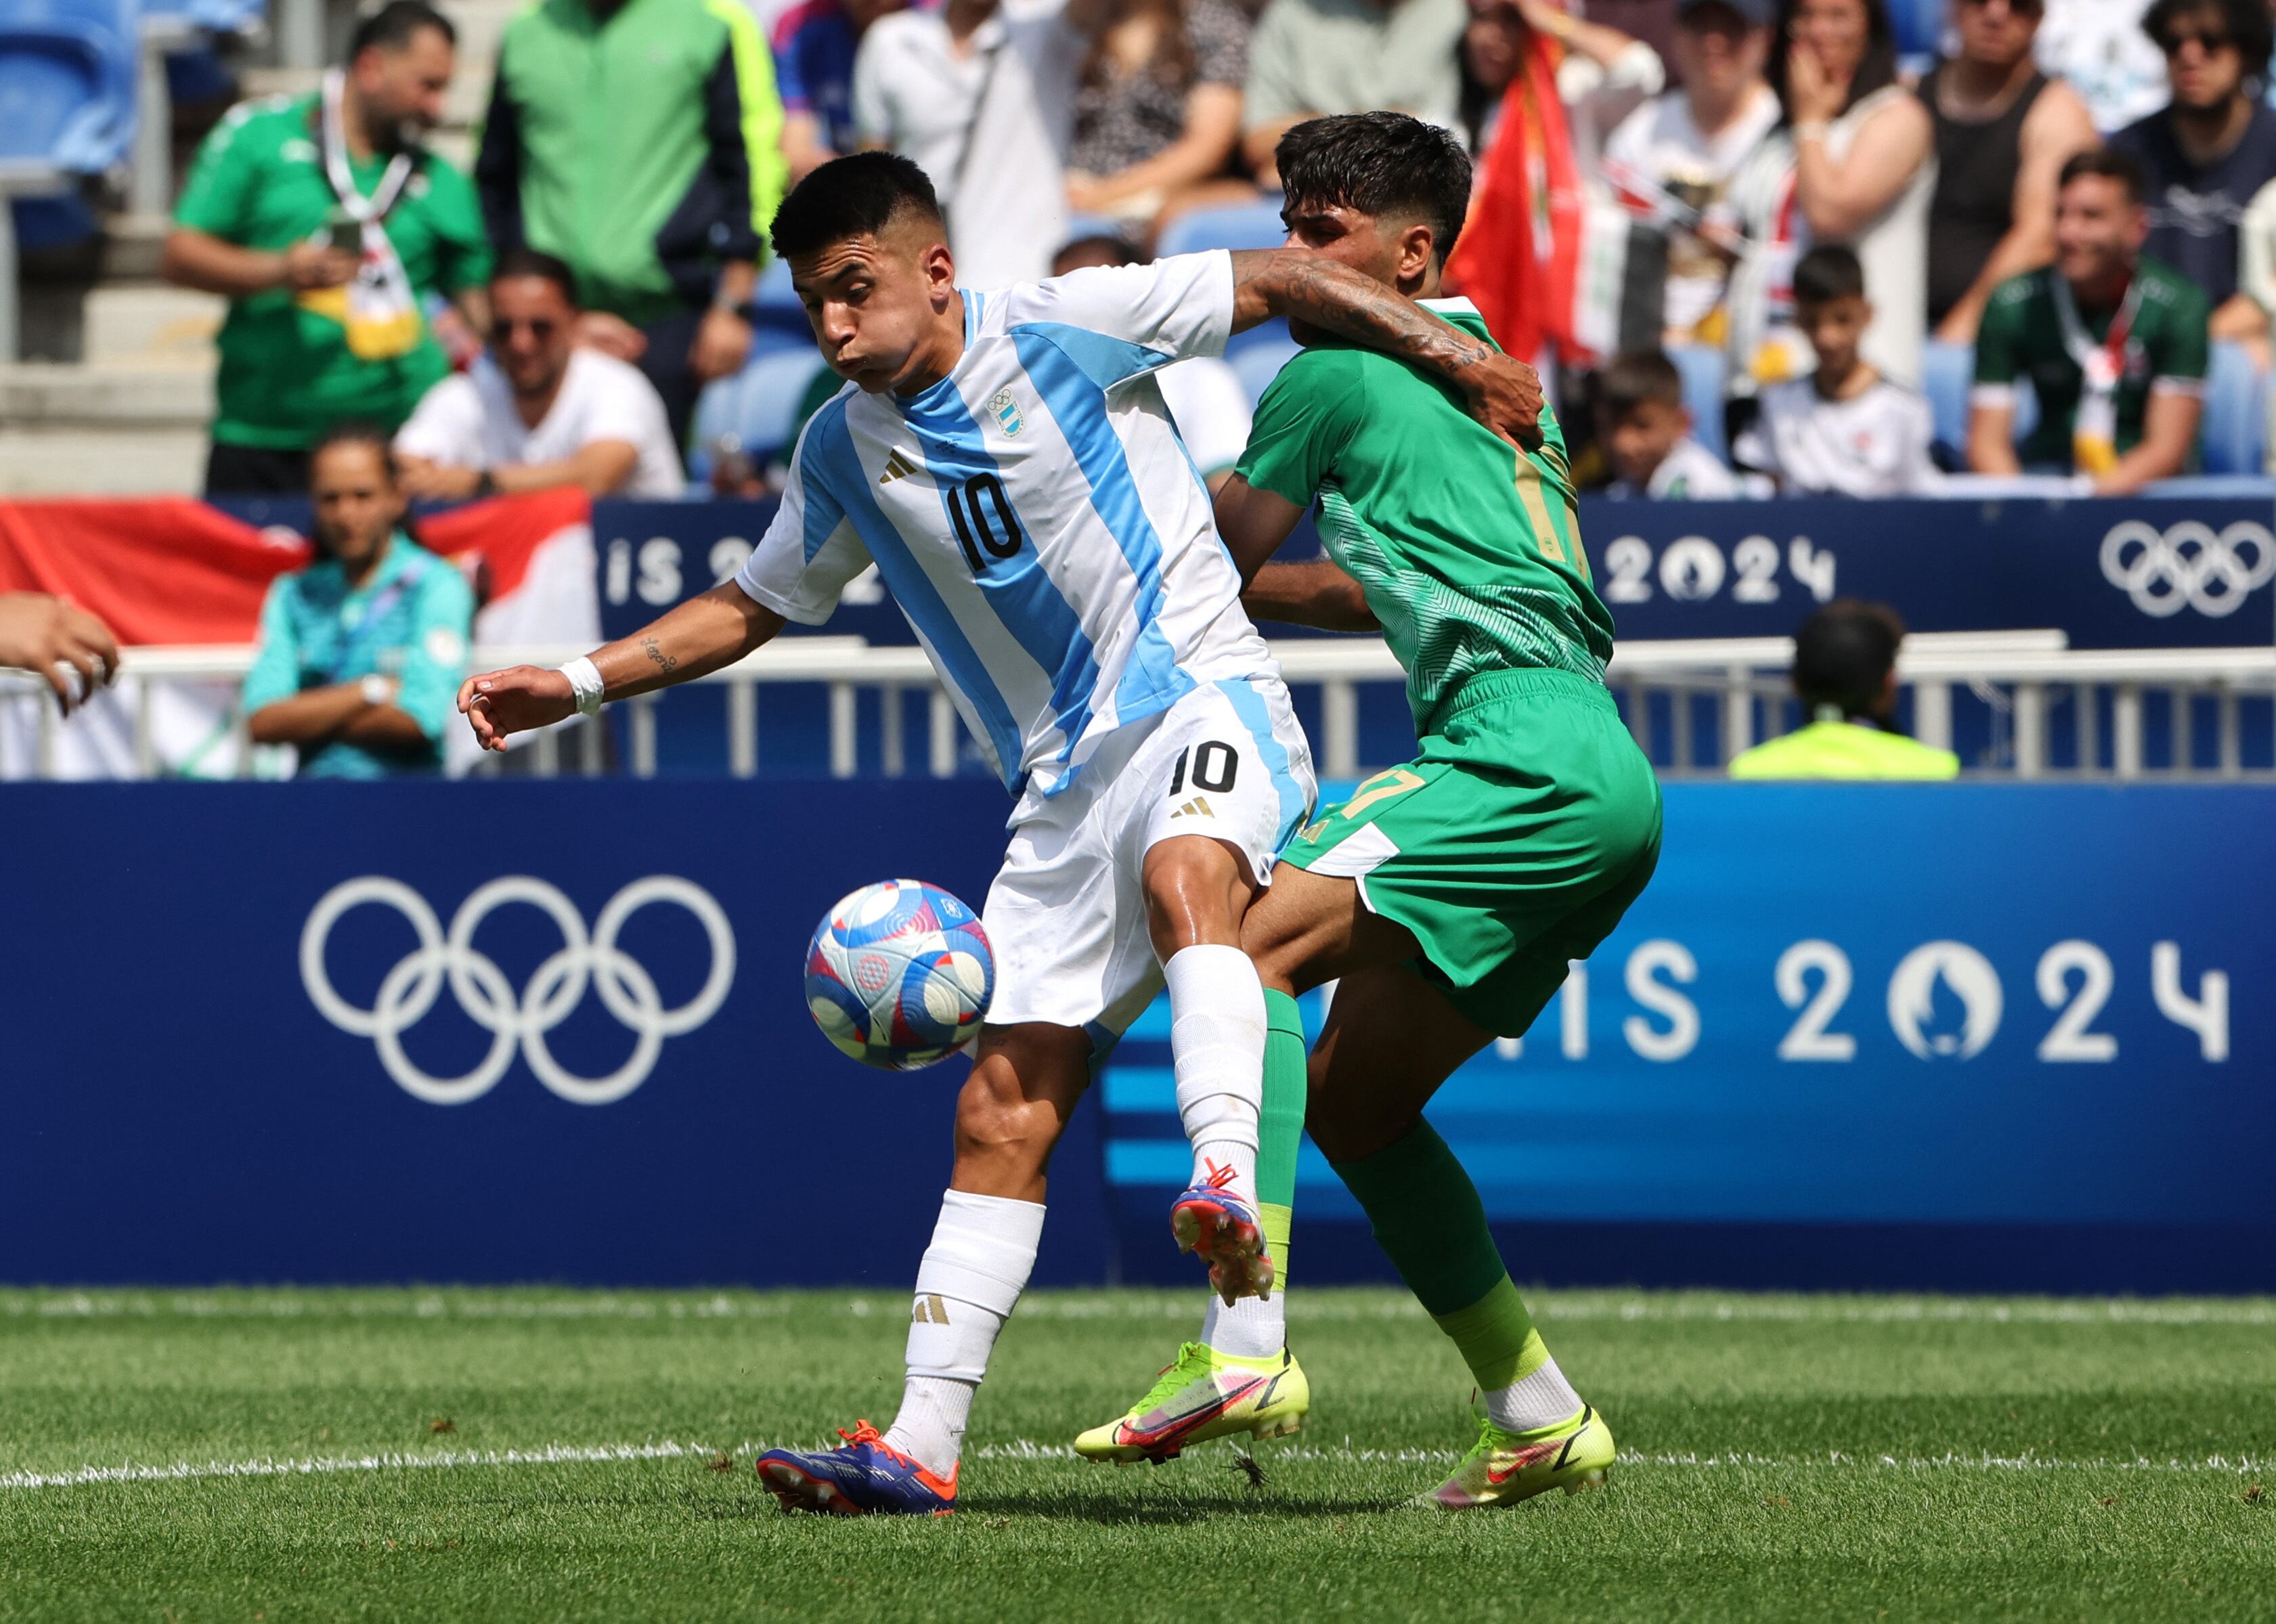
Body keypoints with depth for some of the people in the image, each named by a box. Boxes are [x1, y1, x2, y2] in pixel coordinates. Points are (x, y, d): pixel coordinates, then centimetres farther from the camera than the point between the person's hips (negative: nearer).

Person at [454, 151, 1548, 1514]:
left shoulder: (1068, 329, -9)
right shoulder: (844, 452, 7)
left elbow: (1283, 281, -2)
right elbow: (756, 605, 20)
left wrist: (1451, 354, -7)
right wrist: (577, 684, 10)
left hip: (1202, 699, -6)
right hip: (1062, 780, 6)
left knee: (1184, 879, -40)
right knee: (1006, 1109, 1)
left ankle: (1228, 1183, -59)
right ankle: (923, 1443, 0)